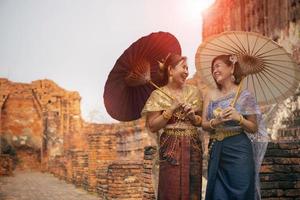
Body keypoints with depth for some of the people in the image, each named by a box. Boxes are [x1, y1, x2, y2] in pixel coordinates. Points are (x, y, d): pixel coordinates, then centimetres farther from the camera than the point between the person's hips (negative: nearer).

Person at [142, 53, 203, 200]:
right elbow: (152, 126, -8)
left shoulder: (193, 91, 7)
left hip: (193, 147, 4)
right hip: (171, 149, -3)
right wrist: (172, 109, -14)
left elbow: (201, 121, 14)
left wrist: (193, 116, -7)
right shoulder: (158, 95, -3)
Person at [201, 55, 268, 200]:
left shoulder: (244, 95, -3)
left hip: (238, 149, -3)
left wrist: (238, 118, -18)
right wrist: (215, 122, -15)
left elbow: (254, 128, -1)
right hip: (217, 151, 3)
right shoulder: (210, 95, 8)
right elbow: (204, 124, 5)